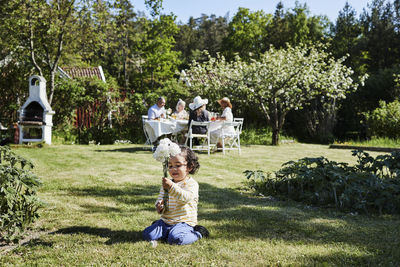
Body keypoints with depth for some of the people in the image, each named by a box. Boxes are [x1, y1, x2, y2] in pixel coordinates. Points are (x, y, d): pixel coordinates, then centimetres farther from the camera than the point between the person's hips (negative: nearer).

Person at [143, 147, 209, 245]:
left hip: (184, 222, -6)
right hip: (166, 221, 6)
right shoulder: (167, 184, 13)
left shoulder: (192, 184, -7)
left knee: (175, 239, -31)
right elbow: (160, 199, 13)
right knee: (147, 234, -10)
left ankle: (197, 233, -4)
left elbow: (185, 198, -25)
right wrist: (160, 207, -12)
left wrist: (171, 187, -38)